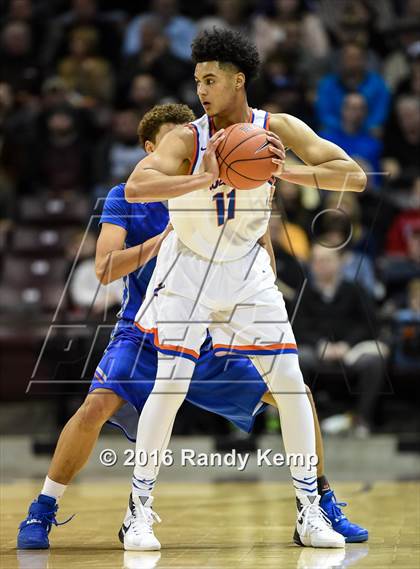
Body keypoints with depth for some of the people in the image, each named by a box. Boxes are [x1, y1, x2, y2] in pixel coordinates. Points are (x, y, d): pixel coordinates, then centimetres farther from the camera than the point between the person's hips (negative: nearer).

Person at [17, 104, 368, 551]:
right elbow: (105, 269, -19)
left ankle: (322, 505, 8)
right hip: (144, 334, -3)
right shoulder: (125, 199, -5)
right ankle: (42, 511, -10)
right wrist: (164, 238, -28)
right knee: (98, 405, -28)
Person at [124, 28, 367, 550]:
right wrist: (203, 181, -49)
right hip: (188, 272, -3)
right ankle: (140, 510, 5)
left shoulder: (277, 130, -13)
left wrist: (287, 172, -35)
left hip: (248, 272, 3)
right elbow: (135, 187, -36)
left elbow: (354, 176, -19)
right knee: (171, 384, -10)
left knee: (291, 384, -2)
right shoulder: (188, 139, -20)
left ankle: (309, 512, 8)